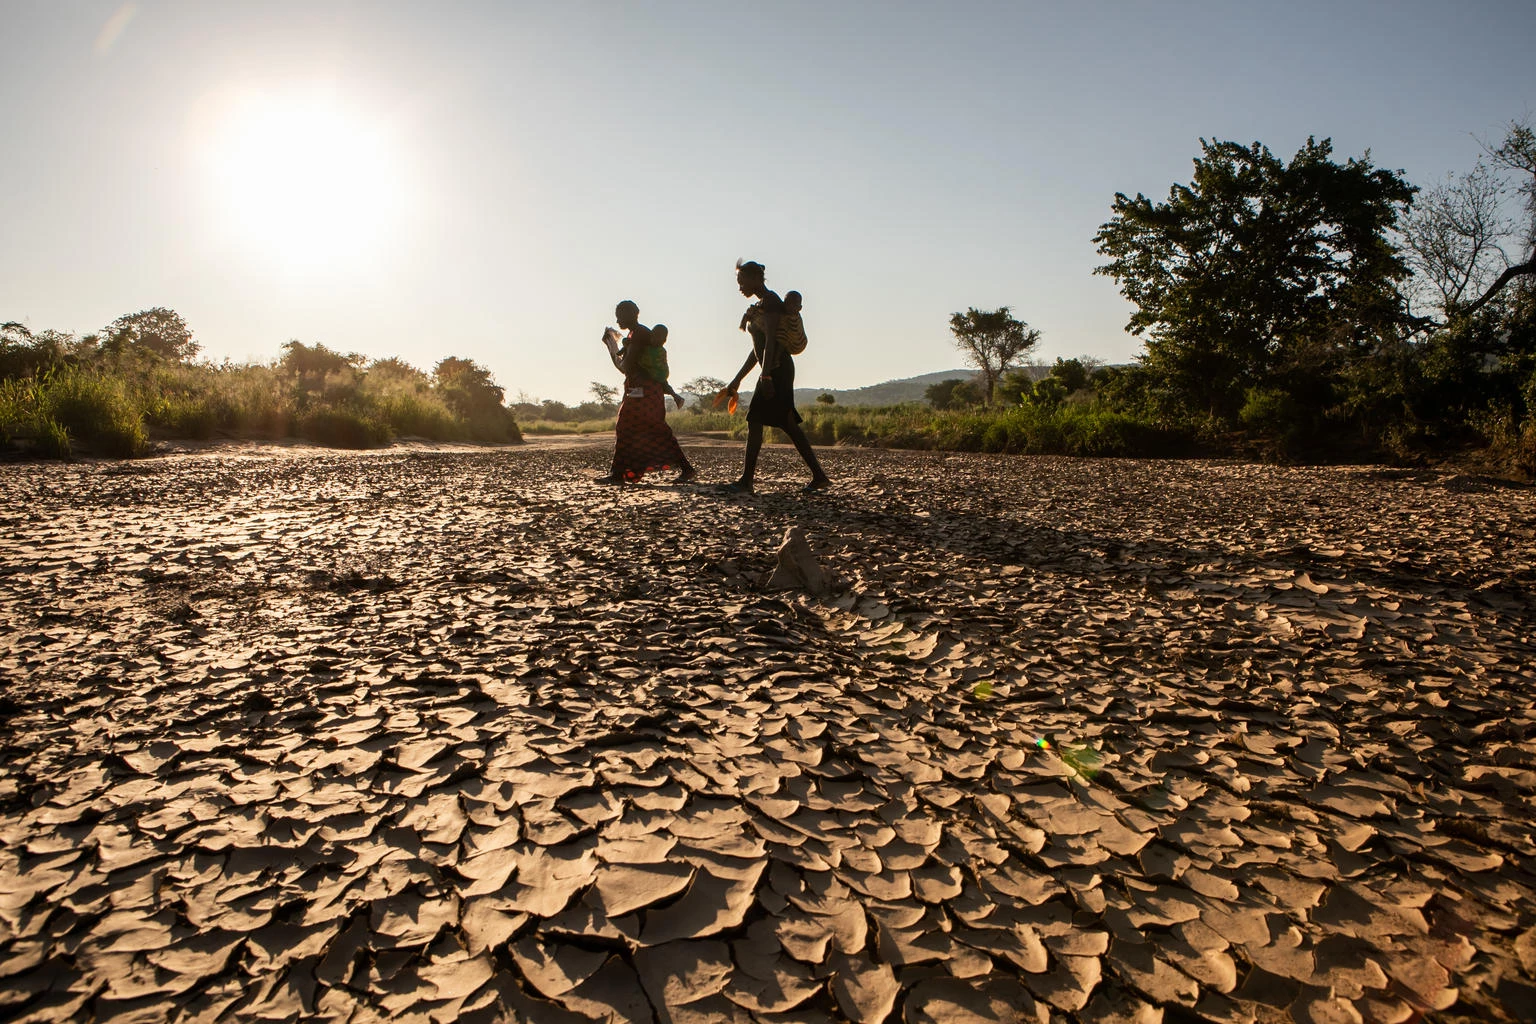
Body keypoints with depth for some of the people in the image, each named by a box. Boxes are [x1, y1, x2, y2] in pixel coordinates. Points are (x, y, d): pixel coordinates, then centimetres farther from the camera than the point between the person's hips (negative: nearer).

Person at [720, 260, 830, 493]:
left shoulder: (770, 301, -8)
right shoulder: (759, 306, 22)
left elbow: (771, 340, -18)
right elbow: (758, 349, 24)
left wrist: (765, 375, -25)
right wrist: (737, 379, 24)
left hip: (777, 369, -10)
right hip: (777, 371, 10)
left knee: (754, 420, -11)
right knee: (788, 424, 8)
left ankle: (747, 481, -10)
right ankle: (819, 476, 9)